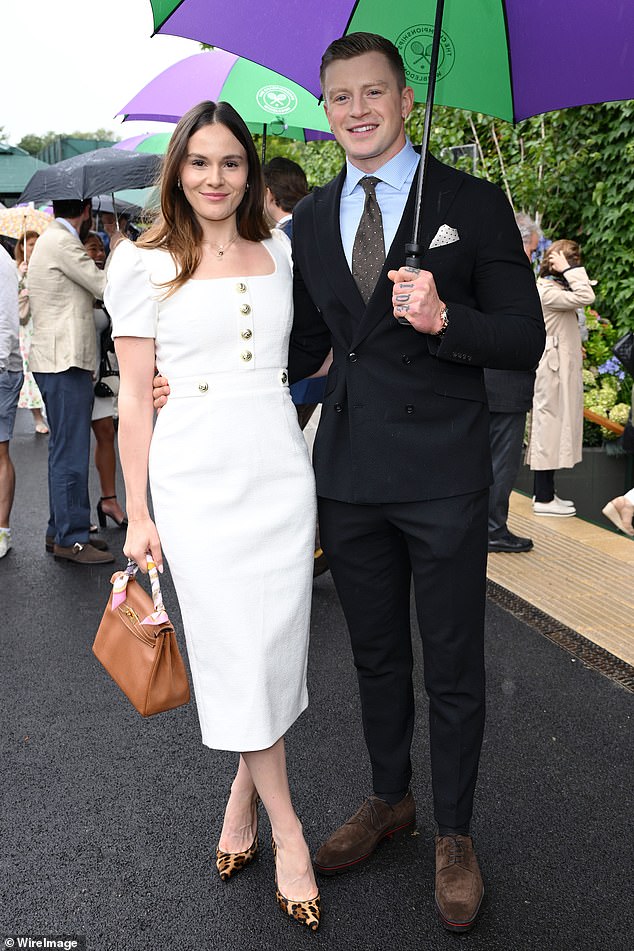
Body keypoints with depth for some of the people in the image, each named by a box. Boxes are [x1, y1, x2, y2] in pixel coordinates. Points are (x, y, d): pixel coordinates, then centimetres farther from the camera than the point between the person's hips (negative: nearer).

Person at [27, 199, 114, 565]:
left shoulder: (52, 240, 20)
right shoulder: (62, 242, -12)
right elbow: (107, 287, -9)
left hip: (60, 360, 11)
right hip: (65, 361, -11)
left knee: (65, 451, 15)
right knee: (71, 454, -7)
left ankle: (60, 531, 23)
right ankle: (71, 538, -2)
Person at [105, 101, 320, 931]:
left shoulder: (280, 252, 11)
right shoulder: (144, 265, 1)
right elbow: (135, 396, 0)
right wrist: (138, 513, -2)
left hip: (280, 464, 3)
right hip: (198, 473, -3)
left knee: (278, 640, 7)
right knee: (235, 648, 1)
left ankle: (245, 789, 31)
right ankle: (286, 830, 17)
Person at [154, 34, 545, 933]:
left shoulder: (473, 202, -4)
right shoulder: (311, 219, 8)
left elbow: (525, 339, -8)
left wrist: (443, 318, -26)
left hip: (444, 476, -4)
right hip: (350, 473, 4)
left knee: (453, 668, 10)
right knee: (377, 654, 19)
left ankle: (453, 832, 32)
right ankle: (388, 797, 42)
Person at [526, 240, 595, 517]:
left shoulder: (556, 288, 17)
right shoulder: (545, 290, -15)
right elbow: (585, 297, -25)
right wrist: (569, 270, -18)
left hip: (561, 369, 10)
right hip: (553, 370, -10)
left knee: (553, 429, 11)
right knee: (549, 425, -6)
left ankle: (545, 492, 17)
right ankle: (543, 499, -1)